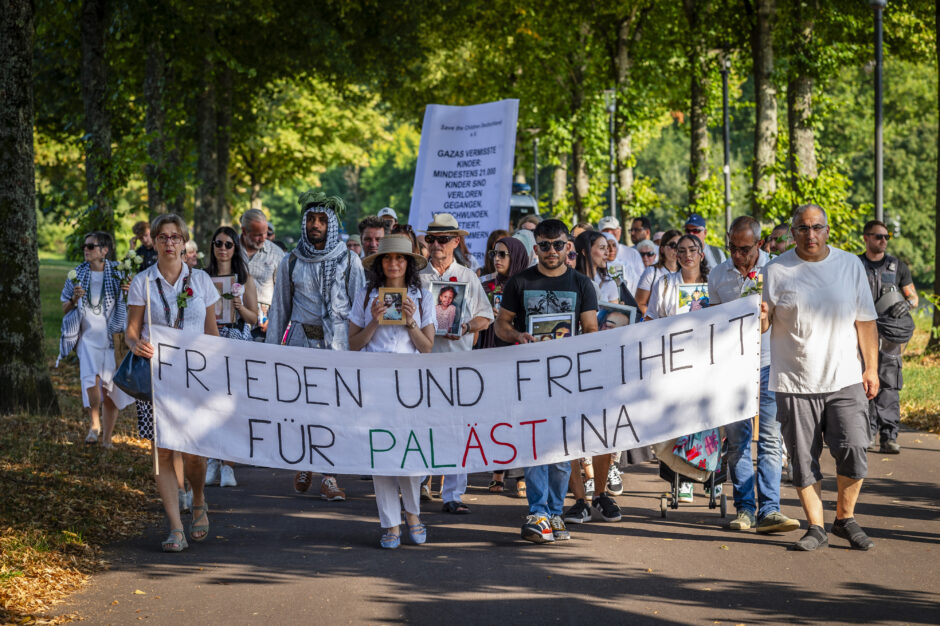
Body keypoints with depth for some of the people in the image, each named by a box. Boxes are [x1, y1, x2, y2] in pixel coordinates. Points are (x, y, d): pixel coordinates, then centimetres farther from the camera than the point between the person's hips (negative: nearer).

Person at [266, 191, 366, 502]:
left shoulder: (349, 261, 5)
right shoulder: (291, 262, 9)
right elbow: (279, 307, 14)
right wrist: (271, 349, 10)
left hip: (338, 341, -1)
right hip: (301, 340, 1)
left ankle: (329, 477, -5)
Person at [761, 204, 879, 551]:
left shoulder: (851, 265, 7)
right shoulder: (776, 271, 2)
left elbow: (865, 321, 10)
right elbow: (764, 324, 6)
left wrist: (871, 368, 4)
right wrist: (761, 318, -19)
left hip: (845, 379, 0)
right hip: (795, 382, 0)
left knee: (853, 449, -10)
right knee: (803, 459, 1)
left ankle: (845, 518, 10)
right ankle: (815, 527, 13)